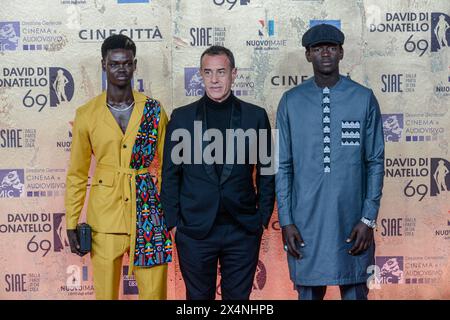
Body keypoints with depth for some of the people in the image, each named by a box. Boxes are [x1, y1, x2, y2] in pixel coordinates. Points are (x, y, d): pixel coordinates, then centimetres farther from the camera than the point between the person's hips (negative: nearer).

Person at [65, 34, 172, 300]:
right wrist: (72, 224, 4)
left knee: (154, 291, 3)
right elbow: (77, 174, 7)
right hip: (105, 215, 0)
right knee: (105, 292, 7)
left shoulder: (154, 110, 3)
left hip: (148, 212, 0)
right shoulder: (87, 114, 2)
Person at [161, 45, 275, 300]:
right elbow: (171, 175, 5)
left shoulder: (256, 116, 2)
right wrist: (173, 222, 1)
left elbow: (267, 173, 6)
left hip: (243, 231, 0)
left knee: (238, 296, 10)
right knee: (199, 296, 11)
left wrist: (263, 219, 3)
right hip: (195, 231, 0)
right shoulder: (182, 117, 2)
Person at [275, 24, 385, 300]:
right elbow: (284, 166, 3)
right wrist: (286, 220, -1)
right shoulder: (291, 101, 2)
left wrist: (369, 219, -4)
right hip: (305, 222, 1)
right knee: (309, 292, 11)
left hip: (352, 222, 0)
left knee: (355, 292, 10)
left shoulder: (364, 99, 0)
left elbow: (375, 162, 1)